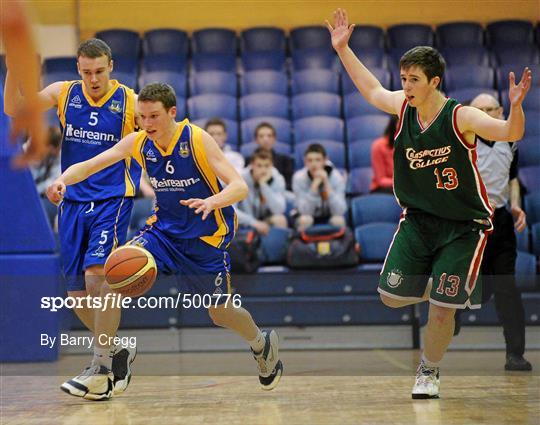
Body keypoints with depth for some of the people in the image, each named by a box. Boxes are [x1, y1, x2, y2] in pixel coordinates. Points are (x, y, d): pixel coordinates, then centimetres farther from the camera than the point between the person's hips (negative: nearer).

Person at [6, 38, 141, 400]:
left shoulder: (130, 102, -3)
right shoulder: (64, 93, 4)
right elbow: (14, 108, -7)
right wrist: (14, 68, -22)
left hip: (113, 200, -4)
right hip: (74, 202, 4)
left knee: (98, 273, -22)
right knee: (77, 292, 5)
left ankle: (102, 364, -15)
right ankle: (116, 352, 25)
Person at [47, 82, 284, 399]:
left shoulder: (197, 139, -20)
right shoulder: (138, 143, -8)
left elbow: (240, 187, -25)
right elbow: (87, 166, -8)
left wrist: (212, 201, -46)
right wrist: (64, 180, -31)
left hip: (206, 238, -3)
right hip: (164, 230, 3)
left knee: (220, 313, 6)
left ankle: (262, 343, 43)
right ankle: (102, 370, -17)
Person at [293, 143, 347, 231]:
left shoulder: (336, 177, -21)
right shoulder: (299, 177, -22)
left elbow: (339, 211, -29)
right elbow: (305, 211, -28)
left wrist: (326, 183, -37)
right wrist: (315, 185, -40)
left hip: (329, 216, 1)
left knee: (338, 220, -30)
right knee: (305, 219, -32)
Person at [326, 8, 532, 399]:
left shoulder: (461, 117, -20)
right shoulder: (402, 107, -4)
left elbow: (511, 134, -29)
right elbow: (372, 90, 16)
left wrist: (515, 105, -49)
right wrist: (342, 49, 15)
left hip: (464, 226, -5)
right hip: (418, 220, 5)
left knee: (441, 309, -7)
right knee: (391, 296, 2)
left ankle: (429, 372, 19)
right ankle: (438, 289, 33)